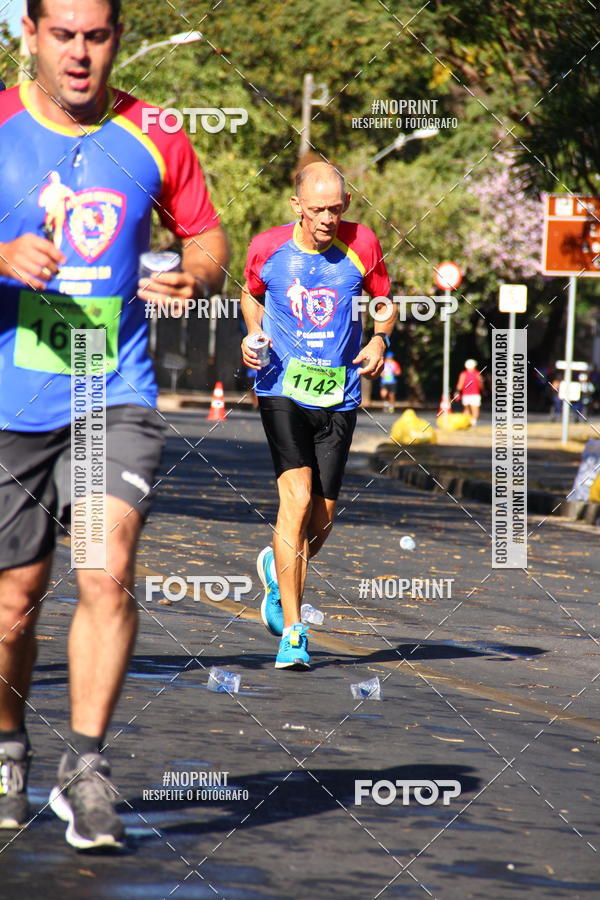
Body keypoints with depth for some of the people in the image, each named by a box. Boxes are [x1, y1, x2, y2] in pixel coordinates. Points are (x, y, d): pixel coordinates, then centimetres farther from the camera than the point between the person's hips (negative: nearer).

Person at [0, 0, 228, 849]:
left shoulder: (153, 141, 3)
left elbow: (207, 237, 15)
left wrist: (194, 276, -8)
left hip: (115, 398, 0)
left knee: (108, 572, -18)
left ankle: (85, 765, -11)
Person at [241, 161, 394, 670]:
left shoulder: (362, 246, -3)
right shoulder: (268, 248, -3)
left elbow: (386, 303, 11)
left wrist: (380, 340, -8)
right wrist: (254, 334, -1)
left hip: (339, 397, 2)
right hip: (282, 389, -2)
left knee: (321, 517, 5)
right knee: (297, 496, -19)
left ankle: (280, 568, 41)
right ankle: (292, 631, -16)